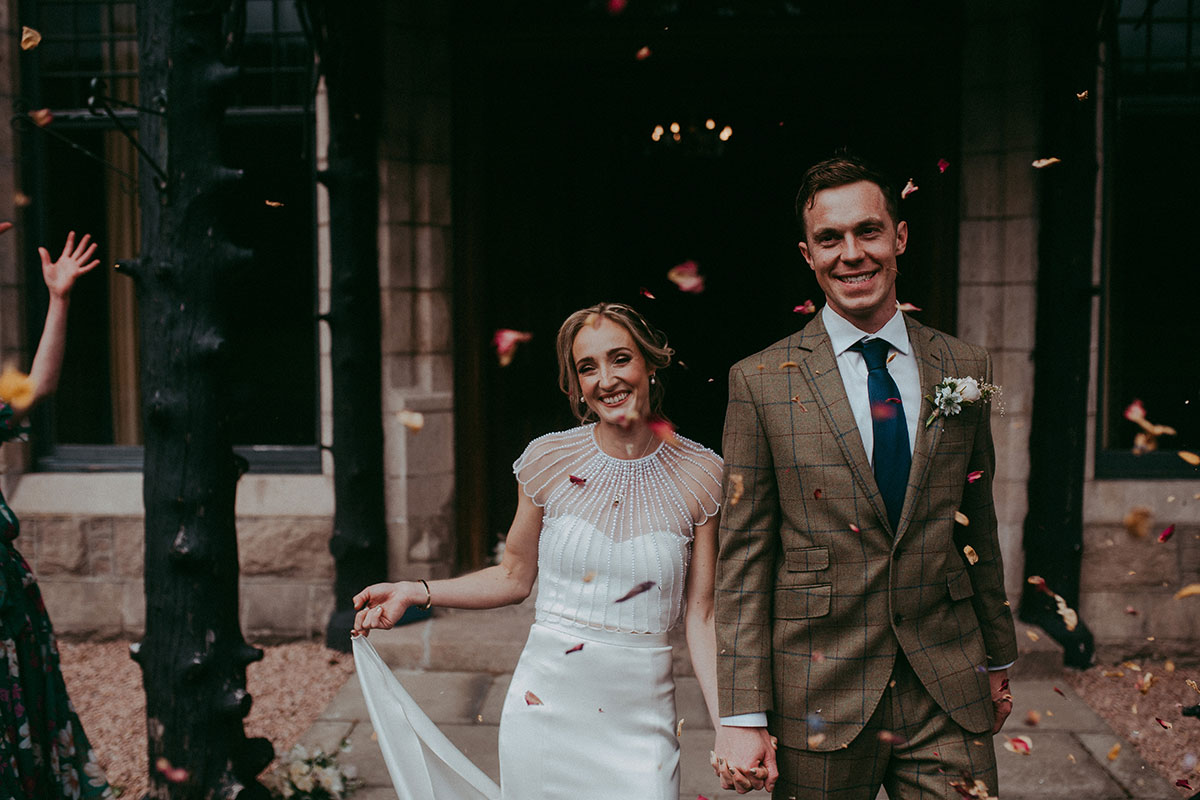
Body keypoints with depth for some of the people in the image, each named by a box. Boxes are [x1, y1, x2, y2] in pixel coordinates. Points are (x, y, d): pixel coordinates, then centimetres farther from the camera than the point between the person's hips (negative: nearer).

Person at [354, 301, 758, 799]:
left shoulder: (700, 475, -4)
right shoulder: (549, 460, -3)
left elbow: (700, 615, -2)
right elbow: (515, 576, 8)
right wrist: (414, 592, -2)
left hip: (640, 716, 0)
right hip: (544, 704, 1)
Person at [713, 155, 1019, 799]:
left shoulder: (966, 369, 4)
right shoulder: (760, 382, -6)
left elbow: (978, 525, 13)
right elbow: (743, 557, -7)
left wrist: (997, 658, 19)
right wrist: (744, 719, -9)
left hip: (950, 696, 3)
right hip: (820, 697, -2)